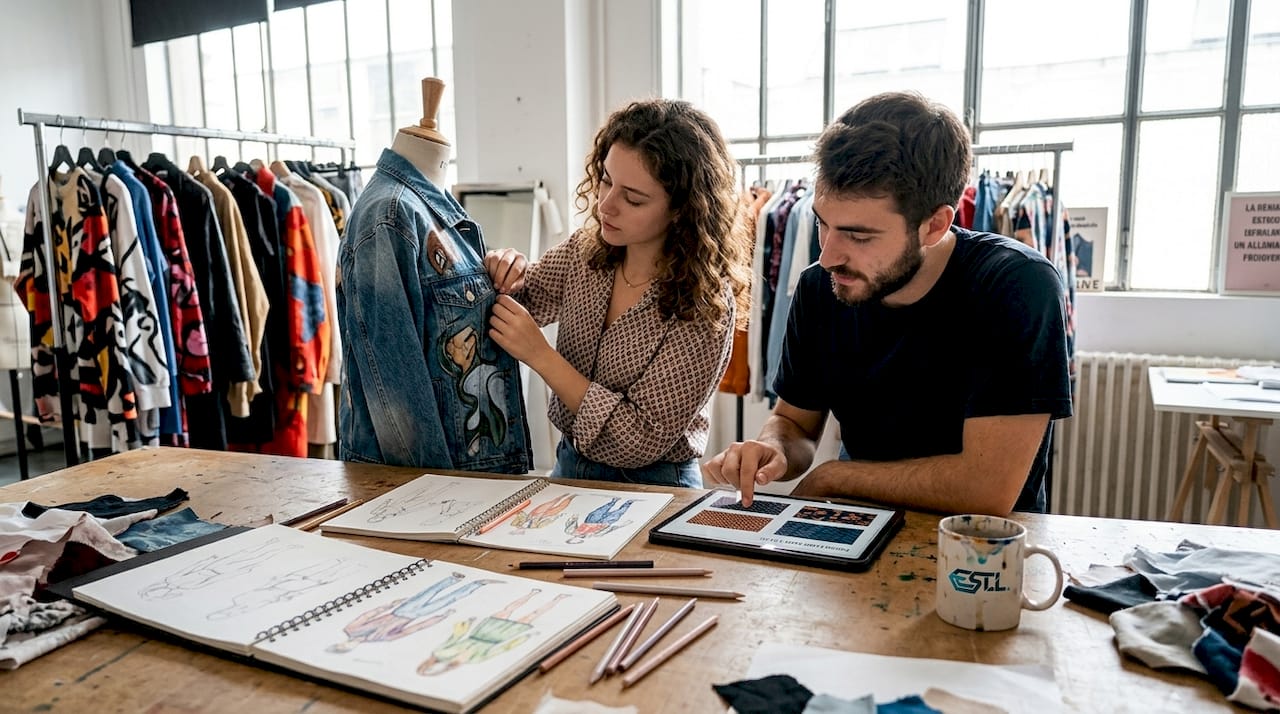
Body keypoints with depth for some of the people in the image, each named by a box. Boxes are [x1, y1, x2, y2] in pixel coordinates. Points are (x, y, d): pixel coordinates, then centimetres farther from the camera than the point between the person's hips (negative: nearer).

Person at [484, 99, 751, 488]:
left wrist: (540, 355, -23)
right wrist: (505, 273, -12)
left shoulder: (705, 306, -20)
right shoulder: (585, 250, -4)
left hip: (652, 486, -4)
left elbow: (643, 441, -20)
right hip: (568, 465, 4)